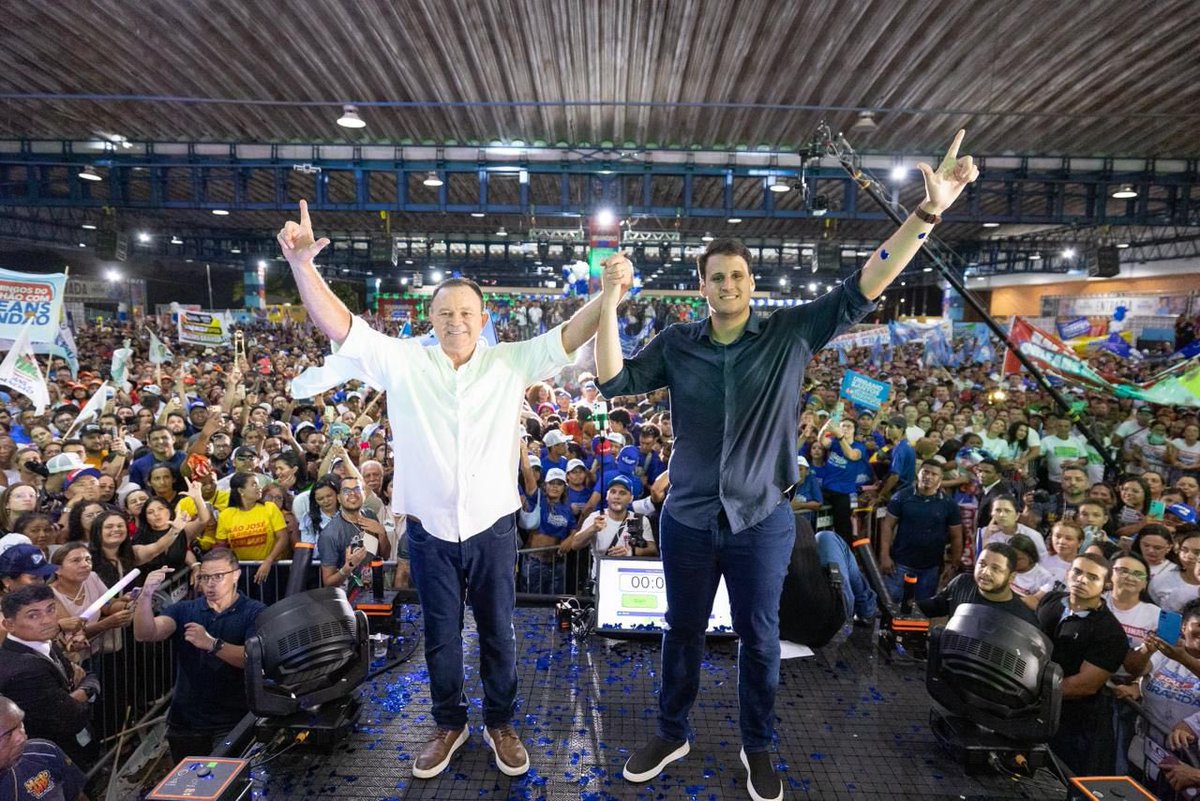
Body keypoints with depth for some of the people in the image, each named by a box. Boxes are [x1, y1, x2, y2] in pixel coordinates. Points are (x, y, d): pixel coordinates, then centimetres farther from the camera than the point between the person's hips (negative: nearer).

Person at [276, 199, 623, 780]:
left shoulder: (510, 362, -4)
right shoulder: (402, 361, -4)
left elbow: (570, 336, -12)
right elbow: (337, 324, -11)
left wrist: (609, 295, -28)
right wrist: (302, 265, -26)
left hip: (492, 527, 0)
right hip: (429, 529, 1)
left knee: (498, 633, 16)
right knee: (441, 635, 18)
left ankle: (499, 724, 37)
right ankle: (449, 725, 40)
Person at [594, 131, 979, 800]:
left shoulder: (791, 335, -6)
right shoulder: (676, 343, -2)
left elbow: (863, 291, -12)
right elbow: (615, 382, -8)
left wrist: (928, 213, -21)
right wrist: (610, 304, -16)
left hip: (762, 521, -1)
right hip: (687, 520, 1)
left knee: (760, 640, 16)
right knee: (684, 632, 19)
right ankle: (672, 735, 41)